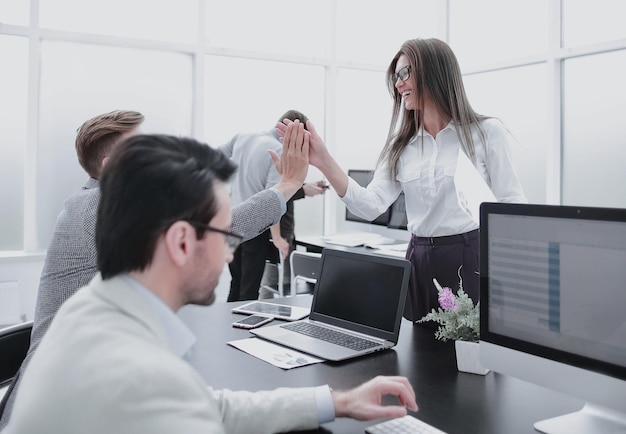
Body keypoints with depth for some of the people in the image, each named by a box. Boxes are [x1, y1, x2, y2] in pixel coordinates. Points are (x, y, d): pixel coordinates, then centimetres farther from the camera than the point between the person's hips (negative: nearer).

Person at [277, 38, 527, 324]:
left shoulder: (486, 132, -1)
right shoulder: (401, 146, 10)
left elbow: (512, 204, -2)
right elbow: (372, 206, -3)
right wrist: (325, 163, -13)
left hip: (473, 259, -3)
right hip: (419, 263, 4)